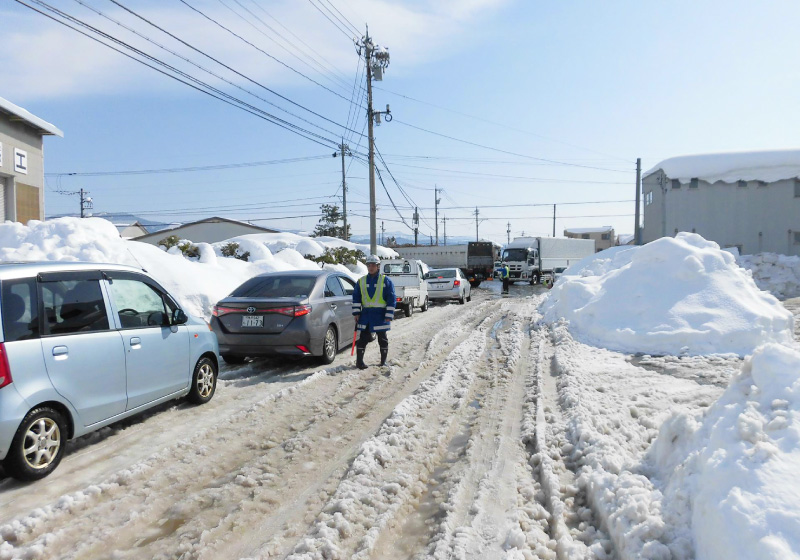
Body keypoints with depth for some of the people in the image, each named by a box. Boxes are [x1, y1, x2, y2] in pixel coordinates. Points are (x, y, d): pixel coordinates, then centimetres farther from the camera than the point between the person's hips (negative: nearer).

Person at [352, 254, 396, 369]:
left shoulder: (386, 281, 0)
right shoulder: (361, 281, 9)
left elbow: (391, 299, -3)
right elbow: (356, 298, 10)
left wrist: (389, 316, -9)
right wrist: (356, 312, 0)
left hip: (380, 315, -2)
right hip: (365, 314, 2)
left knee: (382, 339, 8)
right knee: (363, 338, 1)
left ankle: (383, 362, 19)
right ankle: (359, 361, 7)